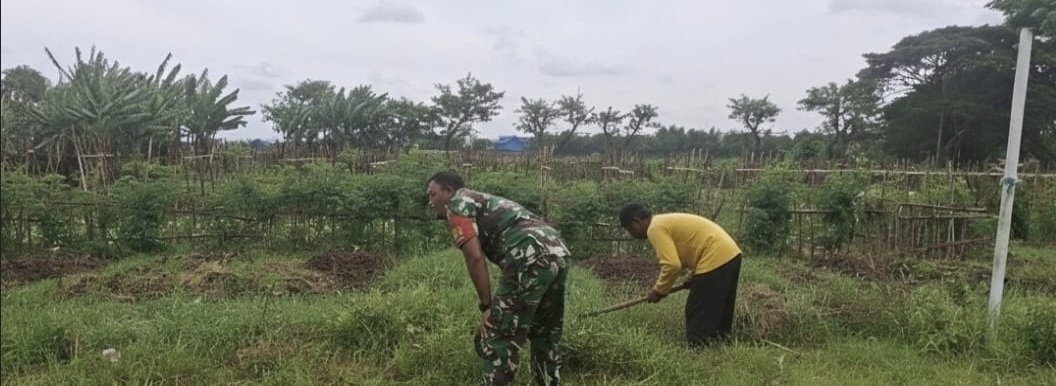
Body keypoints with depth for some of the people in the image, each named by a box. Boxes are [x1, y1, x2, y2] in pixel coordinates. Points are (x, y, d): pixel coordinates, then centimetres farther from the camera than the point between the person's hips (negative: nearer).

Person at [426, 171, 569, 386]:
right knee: (546, 337, 23)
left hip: (530, 260, -9)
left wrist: (486, 306, 1)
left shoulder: (457, 204, 7)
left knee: (495, 342, 1)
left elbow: (475, 258, -6)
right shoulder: (485, 202, 33)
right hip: (558, 253, 9)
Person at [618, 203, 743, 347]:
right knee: (718, 314, 19)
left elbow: (672, 265, -19)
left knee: (699, 317, 0)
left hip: (715, 259, -10)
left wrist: (659, 291, -5)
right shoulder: (666, 221, 21)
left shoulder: (655, 228, -9)